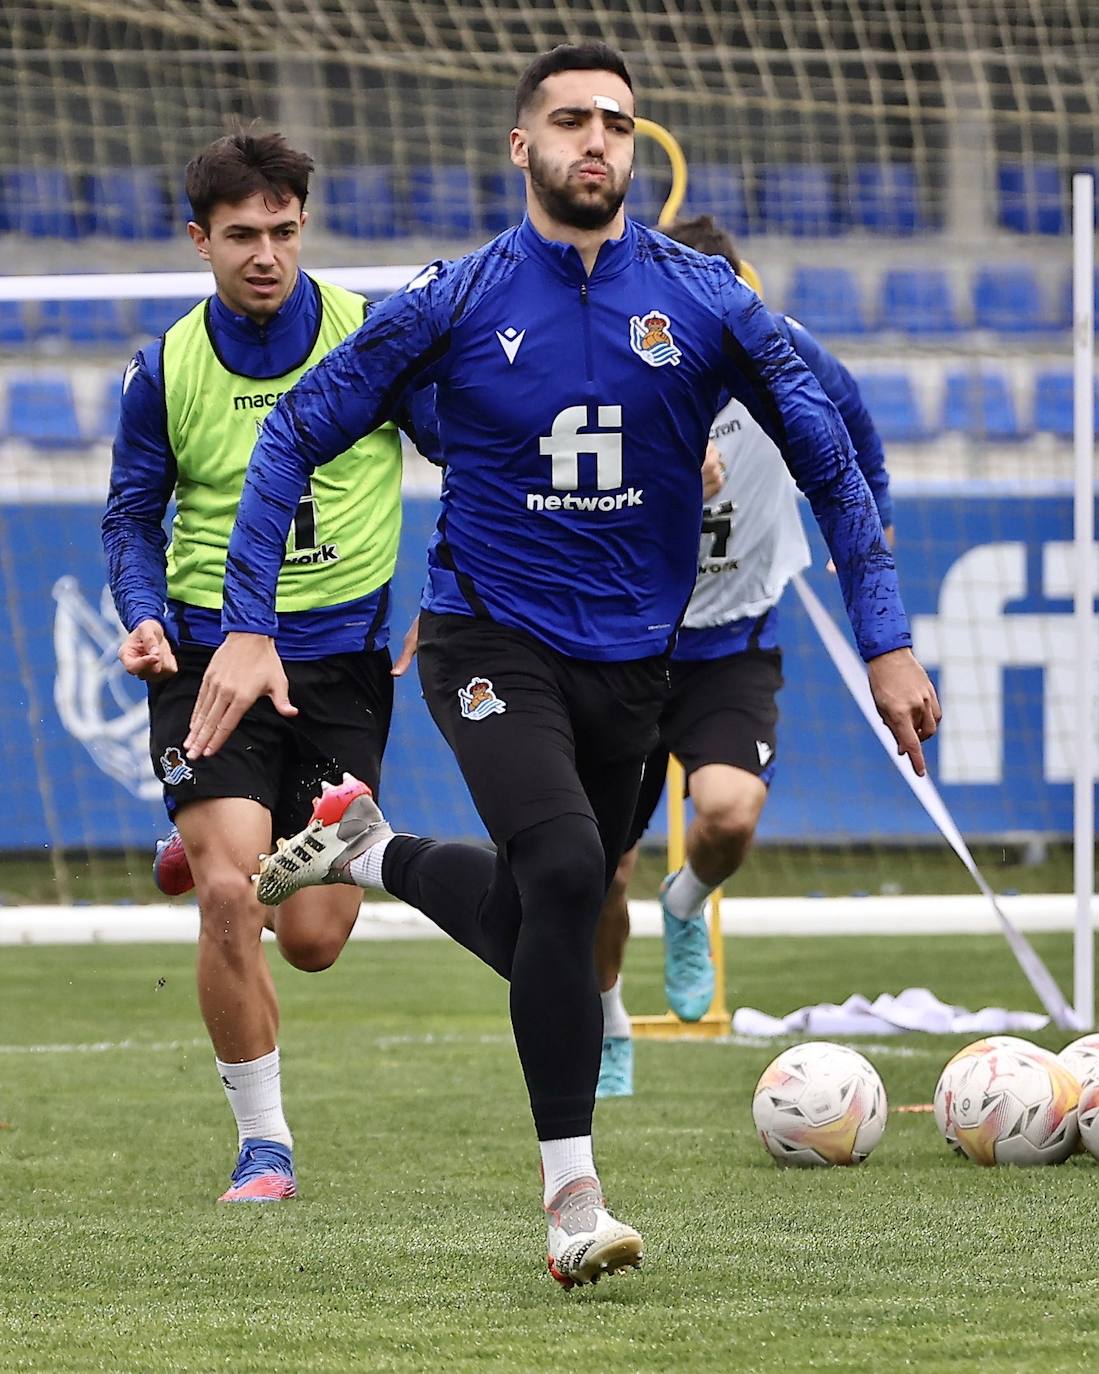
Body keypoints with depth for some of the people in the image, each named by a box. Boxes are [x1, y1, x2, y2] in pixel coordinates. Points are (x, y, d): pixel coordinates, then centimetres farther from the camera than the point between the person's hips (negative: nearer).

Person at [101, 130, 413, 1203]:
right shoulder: (165, 370, -2)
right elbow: (132, 515, 9)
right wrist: (144, 618, -9)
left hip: (344, 657, 1)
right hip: (211, 655, -1)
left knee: (313, 939, 0)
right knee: (227, 898, -18)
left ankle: (233, 856, 37)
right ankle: (262, 1142, -2)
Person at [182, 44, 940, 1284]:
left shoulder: (704, 301, -4)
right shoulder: (457, 302, -8)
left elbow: (829, 460, 4)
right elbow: (295, 437, -2)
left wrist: (887, 642, -1)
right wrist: (247, 626, -11)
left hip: (629, 658, 4)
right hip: (491, 643, -4)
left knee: (529, 928, 11)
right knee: (565, 872, -26)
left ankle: (368, 851, 41)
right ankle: (571, 1202, -17)